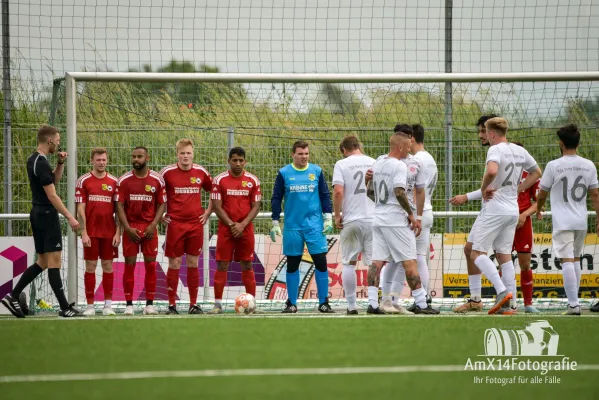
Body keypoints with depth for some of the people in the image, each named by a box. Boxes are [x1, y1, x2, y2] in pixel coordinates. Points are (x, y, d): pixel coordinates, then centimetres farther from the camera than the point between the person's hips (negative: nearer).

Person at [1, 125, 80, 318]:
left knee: (42, 262, 13)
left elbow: (54, 179, 25)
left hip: (37, 214, 10)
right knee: (54, 261, -6)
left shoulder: (33, 159, 12)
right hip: (47, 215, -10)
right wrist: (70, 217, -18)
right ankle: (64, 307, -4)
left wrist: (60, 163, 9)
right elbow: (51, 195, -20)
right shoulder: (41, 163, -18)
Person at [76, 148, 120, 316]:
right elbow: (80, 208, -2)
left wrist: (118, 232, -2)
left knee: (108, 266, 4)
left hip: (109, 232, 2)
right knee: (90, 267, 1)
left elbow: (118, 209, 6)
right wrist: (84, 232, -9)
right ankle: (90, 306, 4)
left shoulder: (114, 182, 6)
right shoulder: (84, 181, 1)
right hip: (91, 232, -2)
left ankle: (108, 305, 8)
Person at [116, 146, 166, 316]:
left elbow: (162, 204, 4)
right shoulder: (123, 180, 1)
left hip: (149, 228, 1)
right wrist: (127, 228, -11)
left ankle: (149, 304, 4)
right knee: (129, 265, -2)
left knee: (150, 264, -1)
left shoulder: (157, 180, 2)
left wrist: (153, 225, -9)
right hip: (131, 228, 0)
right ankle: (129, 305, 1)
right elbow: (119, 206, -1)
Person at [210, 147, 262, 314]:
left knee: (247, 265, 4)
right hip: (225, 228, -1)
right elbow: (217, 206, -4)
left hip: (246, 229, 1)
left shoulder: (252, 180, 3)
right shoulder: (220, 180, -1)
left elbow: (256, 206, 2)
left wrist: (242, 225, -11)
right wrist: (231, 224, -13)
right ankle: (218, 304, -1)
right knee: (222, 265, -3)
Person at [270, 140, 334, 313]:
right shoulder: (284, 173, 2)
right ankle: (291, 303, 14)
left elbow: (325, 195, 9)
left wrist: (328, 218, 1)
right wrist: (275, 223, 2)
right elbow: (276, 198, 6)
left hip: (315, 226, 0)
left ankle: (324, 302, 3)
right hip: (292, 226, 0)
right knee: (292, 265, 5)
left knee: (321, 262, -5)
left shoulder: (316, 171, 5)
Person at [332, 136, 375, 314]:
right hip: (374, 219, 2)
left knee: (349, 263, 7)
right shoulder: (375, 163, 7)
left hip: (351, 220, -2)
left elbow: (338, 192, -12)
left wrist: (337, 216, -2)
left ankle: (351, 305, 6)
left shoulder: (342, 164, -2)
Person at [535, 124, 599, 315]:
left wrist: (538, 211, 21)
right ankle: (573, 300, 23)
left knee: (567, 261, -8)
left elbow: (542, 194, 2)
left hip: (562, 221, -4)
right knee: (576, 260, 19)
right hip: (581, 221, 4)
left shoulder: (553, 166, -8)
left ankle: (574, 304, -16)